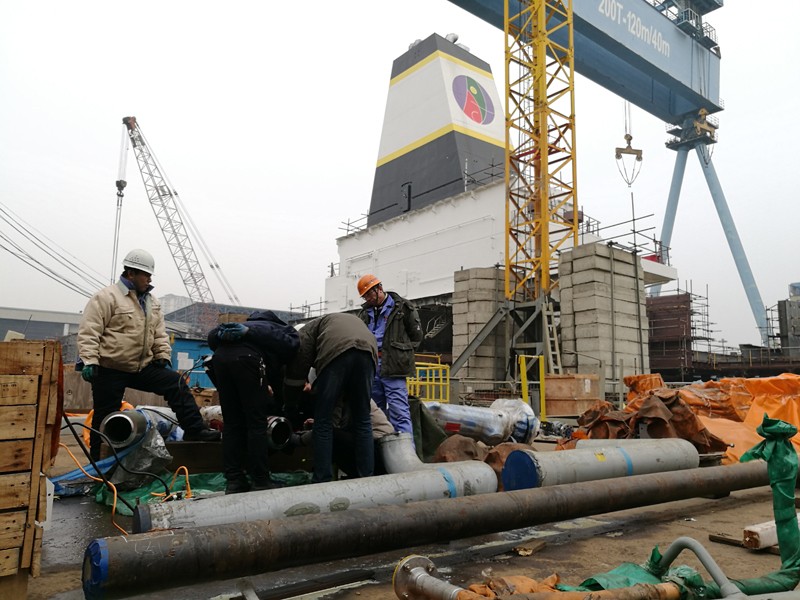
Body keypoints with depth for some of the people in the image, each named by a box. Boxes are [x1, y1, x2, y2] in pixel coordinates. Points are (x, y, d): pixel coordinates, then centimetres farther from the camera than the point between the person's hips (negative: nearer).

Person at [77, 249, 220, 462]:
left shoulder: (152, 302, 11)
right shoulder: (107, 297, -11)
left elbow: (160, 334, 15)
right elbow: (89, 332, -15)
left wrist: (164, 357, 4)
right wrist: (89, 361, -22)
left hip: (142, 367, 6)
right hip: (110, 369, -6)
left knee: (176, 384, -8)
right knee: (105, 417, 3)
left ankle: (195, 430, -6)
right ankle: (97, 463, 18)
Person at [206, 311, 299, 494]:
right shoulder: (290, 334, 27)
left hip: (220, 354, 6)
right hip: (247, 356, -6)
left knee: (232, 423, 14)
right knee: (257, 424, 5)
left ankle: (234, 481, 16)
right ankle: (261, 482, 7)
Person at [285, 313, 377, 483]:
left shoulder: (311, 326, 32)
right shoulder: (354, 320, 45)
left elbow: (301, 356, 10)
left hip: (336, 351, -4)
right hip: (368, 350, 4)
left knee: (323, 421, 7)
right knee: (362, 421, 15)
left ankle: (322, 481, 8)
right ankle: (366, 478, 16)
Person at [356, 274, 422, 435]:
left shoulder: (403, 307, 1)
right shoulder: (365, 312, 18)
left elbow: (416, 336, 5)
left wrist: (401, 356, -1)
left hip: (393, 369, -6)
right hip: (371, 368, 6)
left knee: (399, 413, -11)